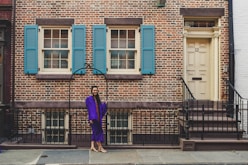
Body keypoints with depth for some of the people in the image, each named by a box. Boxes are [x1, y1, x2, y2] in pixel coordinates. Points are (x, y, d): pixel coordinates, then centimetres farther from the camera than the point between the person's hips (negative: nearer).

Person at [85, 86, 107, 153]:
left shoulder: (98, 99, 16)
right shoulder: (89, 99, -2)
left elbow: (101, 109, 14)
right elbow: (88, 109, -8)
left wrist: (104, 104, -2)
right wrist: (90, 119, -15)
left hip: (98, 118, 7)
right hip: (93, 118, -7)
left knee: (95, 132, 4)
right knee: (97, 132, -10)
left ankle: (92, 146, 4)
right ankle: (100, 147, -10)